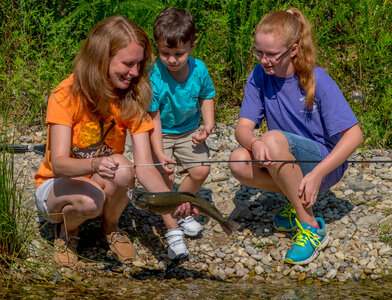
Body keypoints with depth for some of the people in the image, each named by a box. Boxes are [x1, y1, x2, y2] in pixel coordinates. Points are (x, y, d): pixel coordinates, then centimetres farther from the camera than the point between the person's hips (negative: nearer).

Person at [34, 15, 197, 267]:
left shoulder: (133, 100, -12)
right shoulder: (66, 95, -21)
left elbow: (145, 167, -21)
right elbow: (59, 163, -31)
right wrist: (96, 165, -53)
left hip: (107, 188, 3)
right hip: (56, 187, -3)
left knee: (120, 168, -32)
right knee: (89, 200, -38)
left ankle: (111, 228, -2)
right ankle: (67, 230, -1)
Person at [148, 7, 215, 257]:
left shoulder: (199, 69, -15)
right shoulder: (154, 77, -27)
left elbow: (207, 96, 6)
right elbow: (153, 119, -24)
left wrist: (208, 125, -8)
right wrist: (160, 154, -32)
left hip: (188, 130, 4)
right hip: (161, 133, -4)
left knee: (200, 170, -7)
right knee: (164, 174, -18)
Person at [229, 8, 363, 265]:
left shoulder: (318, 80, -17)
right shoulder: (259, 77, -5)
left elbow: (353, 134, -18)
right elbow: (244, 126, -9)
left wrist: (316, 174, -28)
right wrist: (254, 143, -35)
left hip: (326, 163, -5)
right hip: (288, 165, 5)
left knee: (274, 139, -33)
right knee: (239, 161, -25)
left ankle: (311, 226, -23)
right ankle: (299, 201, -2)